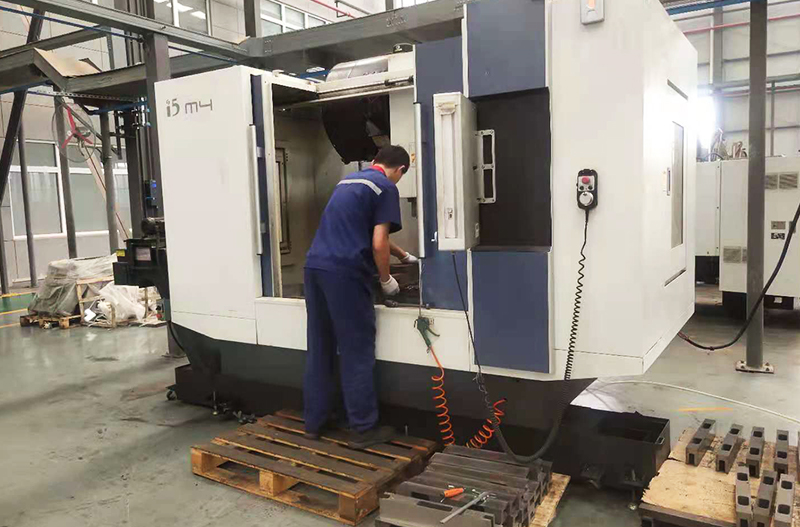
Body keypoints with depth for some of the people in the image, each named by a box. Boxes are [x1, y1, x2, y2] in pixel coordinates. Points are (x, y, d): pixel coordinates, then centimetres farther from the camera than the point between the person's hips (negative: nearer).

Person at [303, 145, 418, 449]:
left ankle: (314, 422, 22)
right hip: (345, 273, -8)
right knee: (357, 353, 2)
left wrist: (405, 256, 44)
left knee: (319, 350, 14)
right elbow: (378, 244, -9)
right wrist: (386, 279, 8)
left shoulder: (348, 181, 24)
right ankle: (364, 429, 10)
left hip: (315, 266, 8)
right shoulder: (386, 188, 0)